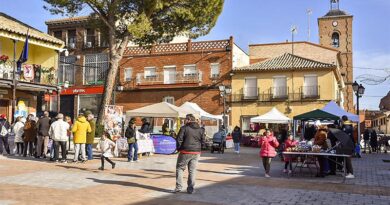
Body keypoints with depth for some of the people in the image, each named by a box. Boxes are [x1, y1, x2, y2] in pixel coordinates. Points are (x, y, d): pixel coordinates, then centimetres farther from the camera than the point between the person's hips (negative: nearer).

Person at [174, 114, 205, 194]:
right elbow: (203, 141, 7)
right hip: (196, 152, 4)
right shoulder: (200, 129, 6)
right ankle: (191, 189, 12)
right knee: (192, 170, 11)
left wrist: (179, 148, 4)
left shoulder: (184, 128, -9)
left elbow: (179, 139, -10)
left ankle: (178, 187, 5)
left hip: (185, 152, -4)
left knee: (180, 168, 10)